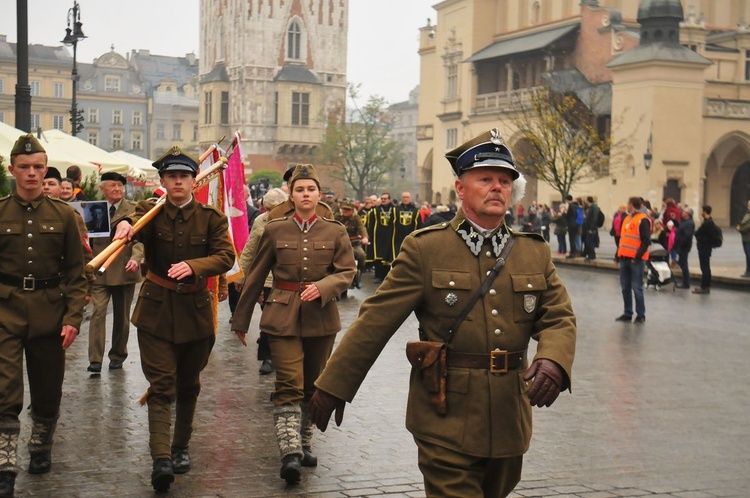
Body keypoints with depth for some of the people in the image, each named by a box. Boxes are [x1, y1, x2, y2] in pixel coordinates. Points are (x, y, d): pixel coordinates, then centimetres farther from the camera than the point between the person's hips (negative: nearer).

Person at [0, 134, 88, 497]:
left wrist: (73, 317, -6)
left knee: (47, 390, 12)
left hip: (49, 311, 2)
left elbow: (76, 272, 3)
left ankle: (40, 448, 35)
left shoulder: (63, 215, 3)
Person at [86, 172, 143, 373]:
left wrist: (135, 258, -24)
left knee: (121, 316, 10)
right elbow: (88, 240, 15)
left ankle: (117, 356, 24)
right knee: (98, 312, -11)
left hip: (124, 271, 0)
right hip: (99, 272, 0)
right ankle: (95, 359, -11)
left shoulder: (134, 209, 2)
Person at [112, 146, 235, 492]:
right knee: (161, 384, -9)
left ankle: (181, 447, 31)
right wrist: (125, 225, -48)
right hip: (156, 310, -1)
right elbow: (133, 226, -24)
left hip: (195, 310, 2)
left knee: (188, 384, 14)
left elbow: (226, 256, -13)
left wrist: (193, 266, -31)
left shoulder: (211, 218, -1)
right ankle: (161, 459, -15)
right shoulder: (151, 211, -2)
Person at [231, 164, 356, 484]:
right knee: (289, 385, -12)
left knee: (312, 385, 12)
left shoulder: (335, 232, 4)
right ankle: (290, 452, -17)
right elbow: (255, 277, 8)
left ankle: (304, 444, 26)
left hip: (321, 317, 2)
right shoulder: (275, 230, 3)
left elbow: (347, 272, 2)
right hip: (283, 316, -2)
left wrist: (322, 287, -18)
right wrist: (241, 320, 11)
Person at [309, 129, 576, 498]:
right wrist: (333, 385, -6)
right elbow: (376, 321, -5)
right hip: (446, 422, -5)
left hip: (509, 423, 5)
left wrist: (553, 361, -20)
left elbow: (559, 318, 4)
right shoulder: (425, 249, -4)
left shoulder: (536, 252, 9)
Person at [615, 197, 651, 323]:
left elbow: (646, 241, -15)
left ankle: (640, 315, 5)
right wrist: (618, 253, 14)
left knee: (637, 287, -4)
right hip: (625, 258, 8)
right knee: (625, 287, 10)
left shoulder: (643, 220, -10)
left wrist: (638, 256, -20)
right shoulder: (627, 218, 16)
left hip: (636, 259, -8)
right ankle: (627, 313, 18)